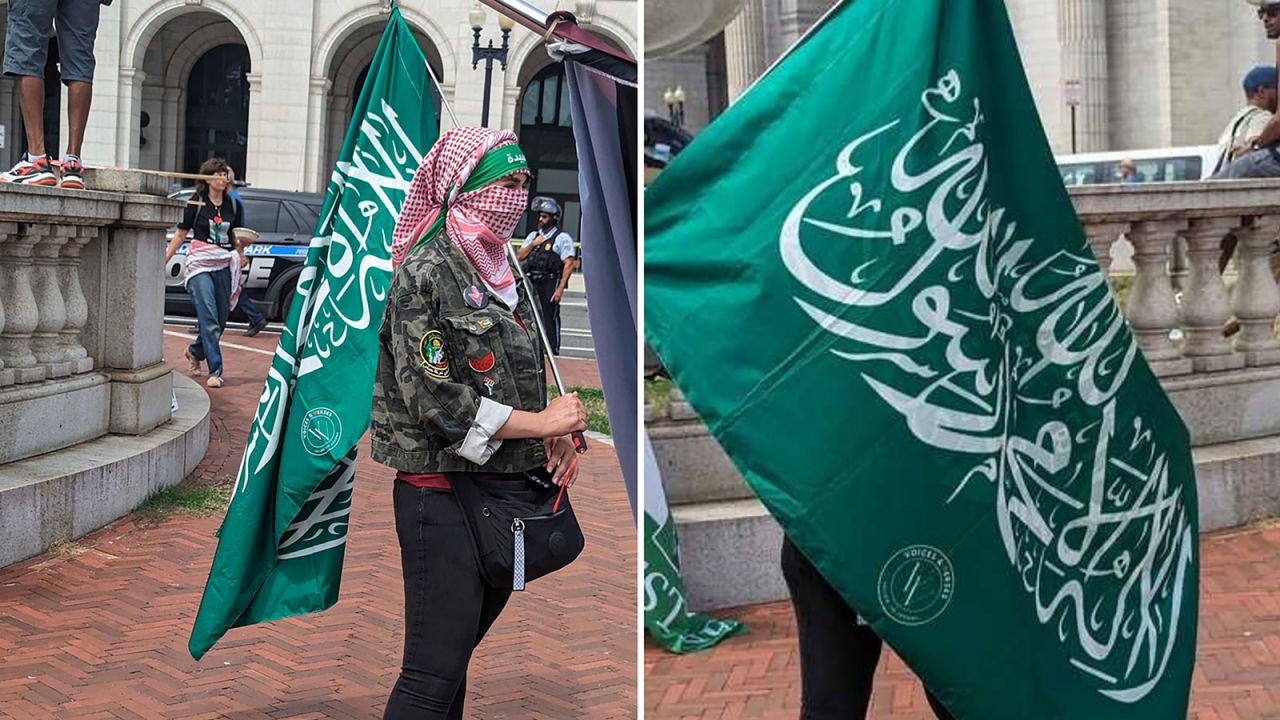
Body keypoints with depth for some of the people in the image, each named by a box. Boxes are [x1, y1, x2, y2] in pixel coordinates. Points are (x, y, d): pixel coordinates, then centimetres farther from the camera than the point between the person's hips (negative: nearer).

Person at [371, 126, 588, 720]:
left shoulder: (503, 275, 14)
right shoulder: (425, 274, -11)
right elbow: (435, 400, -18)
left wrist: (556, 440, 1)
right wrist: (540, 424, -15)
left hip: (505, 488, 8)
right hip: (443, 494, -8)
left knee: (457, 656, 16)